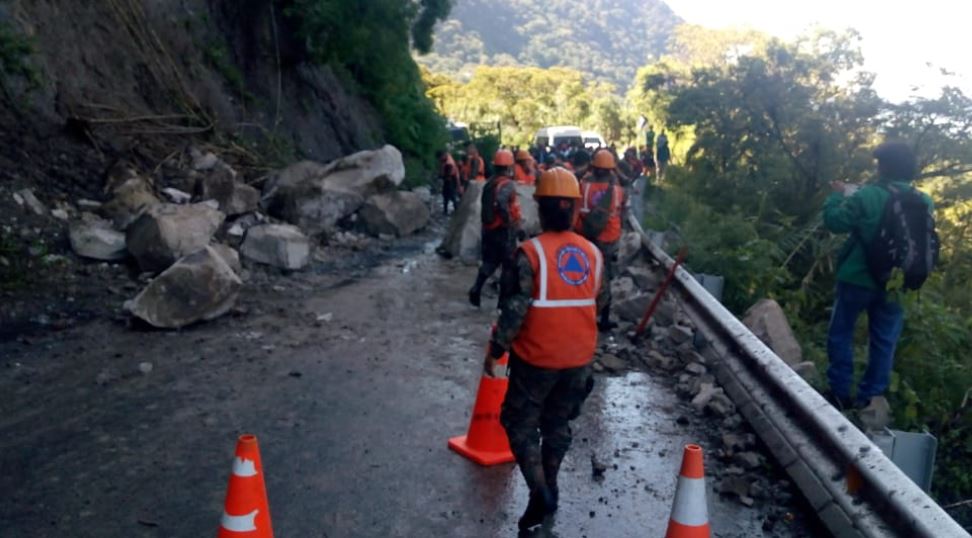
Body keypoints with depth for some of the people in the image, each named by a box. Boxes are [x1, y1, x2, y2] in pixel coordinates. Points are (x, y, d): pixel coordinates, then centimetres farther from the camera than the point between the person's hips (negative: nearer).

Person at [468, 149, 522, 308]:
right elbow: (501, 202, -35)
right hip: (503, 230, -7)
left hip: (488, 228, 7)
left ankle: (476, 290, 4)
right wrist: (510, 221, -26)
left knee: (489, 262, 18)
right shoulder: (508, 184, -16)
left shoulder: (489, 183, 9)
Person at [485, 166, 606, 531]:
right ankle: (549, 488, 33)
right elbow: (597, 302, 10)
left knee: (520, 423, 10)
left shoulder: (531, 252, -18)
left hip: (537, 358, -5)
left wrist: (496, 348, -7)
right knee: (558, 423, 21)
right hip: (579, 358, 5)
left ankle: (540, 492, 0)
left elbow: (515, 308, -18)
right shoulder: (592, 253, -1)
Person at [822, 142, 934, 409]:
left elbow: (834, 221, -11)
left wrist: (839, 195, 5)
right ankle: (869, 397, 19)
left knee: (841, 334, 11)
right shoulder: (924, 203, -1)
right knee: (884, 341, 13)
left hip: (859, 278, -4)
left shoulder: (866, 196, -18)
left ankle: (840, 393, 13)